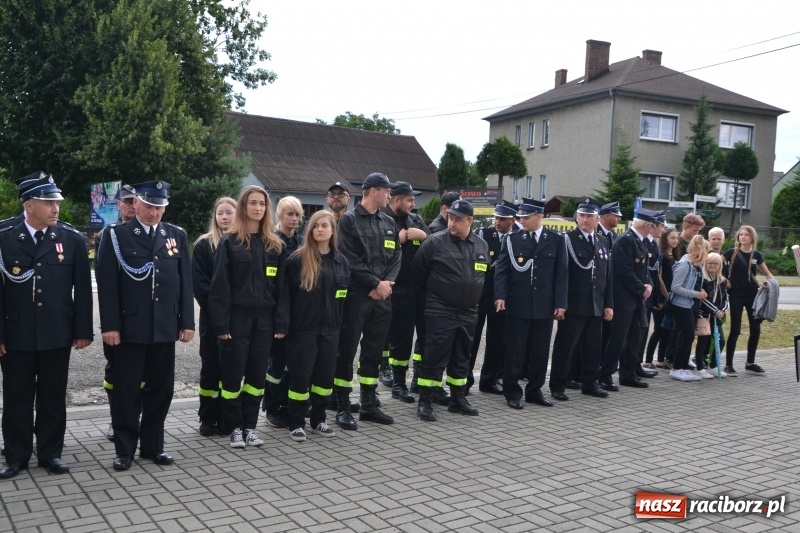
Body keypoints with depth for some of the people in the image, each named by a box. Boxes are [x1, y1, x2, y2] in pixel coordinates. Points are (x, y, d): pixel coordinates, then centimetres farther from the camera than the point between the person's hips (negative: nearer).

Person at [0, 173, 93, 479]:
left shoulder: (72, 241, 1)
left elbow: (83, 290, 2)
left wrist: (83, 330, -2)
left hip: (57, 335, 1)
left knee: (53, 398, 10)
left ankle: (50, 453, 23)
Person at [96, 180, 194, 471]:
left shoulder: (177, 235, 9)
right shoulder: (115, 235, -1)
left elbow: (185, 281, 8)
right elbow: (107, 283, -5)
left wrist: (187, 321, 3)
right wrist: (109, 325, -12)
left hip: (164, 327, 3)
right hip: (129, 327, -3)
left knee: (160, 389, 10)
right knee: (126, 390, 4)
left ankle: (153, 445, 23)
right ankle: (125, 449, 16)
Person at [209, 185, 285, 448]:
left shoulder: (275, 245, 8)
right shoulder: (230, 241, -3)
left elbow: (280, 286, 8)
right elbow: (220, 285, -7)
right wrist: (221, 322, -13)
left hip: (264, 318, 3)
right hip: (237, 317, -3)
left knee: (257, 373, 8)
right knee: (233, 374, 3)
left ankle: (250, 425, 20)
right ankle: (235, 427, 16)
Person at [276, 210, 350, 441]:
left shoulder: (340, 261, 8)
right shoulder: (297, 259, -6)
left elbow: (345, 295, 13)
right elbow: (285, 293, -8)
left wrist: (341, 324, 8)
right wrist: (282, 324, -15)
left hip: (330, 329, 4)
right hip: (302, 329, -4)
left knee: (325, 376, 9)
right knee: (300, 376, 0)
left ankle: (318, 420, 24)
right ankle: (296, 423, 13)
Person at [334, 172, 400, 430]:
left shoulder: (389, 222, 15)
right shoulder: (349, 220, -4)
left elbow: (396, 256, 11)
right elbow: (350, 259, -12)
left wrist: (387, 282, -6)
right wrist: (375, 283, -12)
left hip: (382, 297, 6)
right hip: (356, 295, -6)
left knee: (374, 351, 12)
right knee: (347, 351, 0)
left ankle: (369, 405, 22)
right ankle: (342, 407, 8)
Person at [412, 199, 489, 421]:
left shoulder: (482, 245, 5)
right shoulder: (435, 242, -9)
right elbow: (418, 271, -1)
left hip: (468, 313, 5)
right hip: (440, 312, -5)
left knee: (461, 358, 15)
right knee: (435, 357, -3)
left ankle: (458, 399, 27)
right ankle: (425, 402, 5)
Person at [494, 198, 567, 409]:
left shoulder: (555, 240, 4)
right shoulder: (512, 239, 2)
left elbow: (561, 273, 3)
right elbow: (502, 269, -1)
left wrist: (560, 303, -3)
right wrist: (500, 296, -14)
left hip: (544, 306, 1)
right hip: (517, 305, -1)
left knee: (540, 351, 9)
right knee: (515, 351, 3)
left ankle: (534, 390, 21)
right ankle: (512, 392, 14)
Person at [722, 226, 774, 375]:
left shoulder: (756, 255, 5)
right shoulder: (731, 253, -4)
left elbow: (767, 273, 13)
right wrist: (725, 280, -4)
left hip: (753, 295, 4)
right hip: (736, 296, -4)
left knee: (756, 330, 5)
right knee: (735, 330, -5)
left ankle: (750, 363, 19)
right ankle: (728, 365, 2)